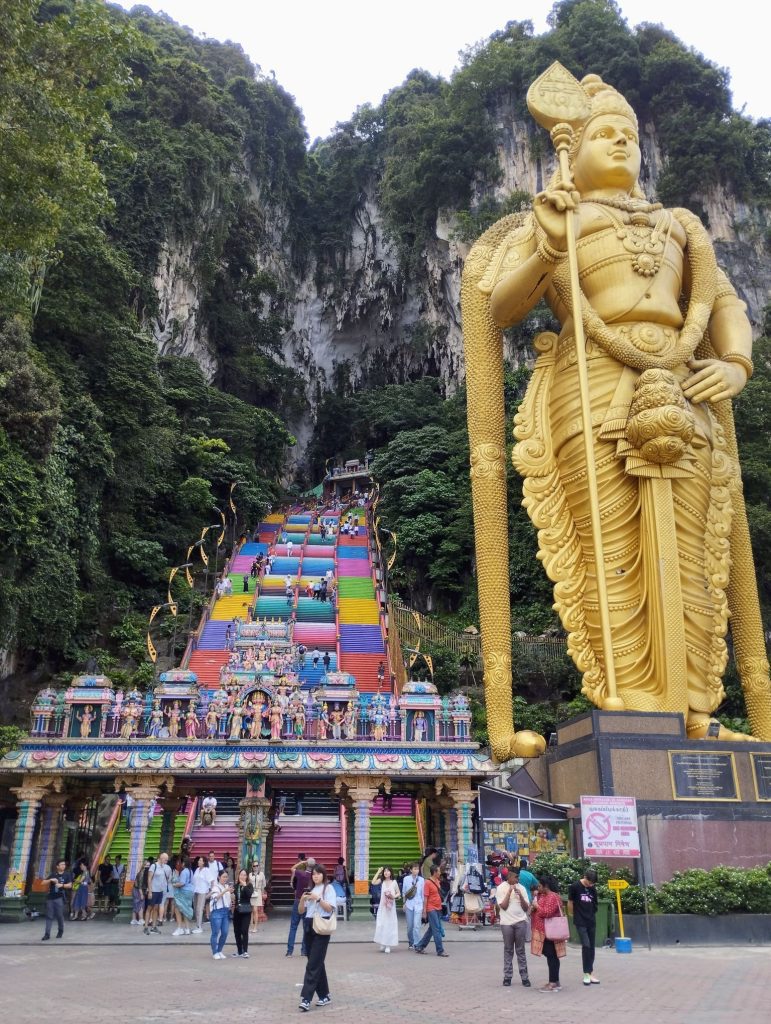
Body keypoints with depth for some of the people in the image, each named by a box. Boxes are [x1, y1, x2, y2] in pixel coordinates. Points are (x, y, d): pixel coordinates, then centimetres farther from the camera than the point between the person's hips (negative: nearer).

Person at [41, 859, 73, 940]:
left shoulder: (67, 874, 4)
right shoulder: (53, 874, 9)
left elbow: (70, 885, -3)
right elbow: (44, 882, 5)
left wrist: (62, 885, -19)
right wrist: (51, 880, -12)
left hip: (59, 898, -2)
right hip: (50, 897, 2)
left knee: (59, 915, 1)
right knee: (49, 916, 1)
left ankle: (60, 931, 22)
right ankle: (47, 934, 4)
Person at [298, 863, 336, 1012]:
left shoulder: (328, 888, 0)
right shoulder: (309, 889, 16)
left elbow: (330, 908, -9)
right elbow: (301, 911, 14)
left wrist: (318, 898, -20)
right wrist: (302, 899, -5)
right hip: (309, 927, 6)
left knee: (313, 964, -10)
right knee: (317, 962, 10)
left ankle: (306, 998, -13)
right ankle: (324, 995, 20)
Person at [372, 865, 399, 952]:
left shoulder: (394, 882, -1)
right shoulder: (381, 881, 0)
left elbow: (398, 893, 6)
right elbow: (373, 882, -18)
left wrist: (394, 896, -15)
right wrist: (378, 872, -17)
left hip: (391, 906, -1)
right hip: (382, 906, 1)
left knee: (390, 925, 1)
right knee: (381, 924, 0)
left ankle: (388, 945, 8)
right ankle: (382, 944, 13)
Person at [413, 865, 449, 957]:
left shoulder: (437, 881, 10)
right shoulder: (428, 883, -14)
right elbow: (425, 897, -13)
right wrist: (424, 911, -14)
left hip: (438, 909, 8)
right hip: (431, 909, -8)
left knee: (431, 929, 14)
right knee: (437, 930, -5)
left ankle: (419, 946, 24)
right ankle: (440, 951, 1)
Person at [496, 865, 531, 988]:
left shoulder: (521, 888, 3)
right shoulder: (501, 888, -3)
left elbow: (526, 907, 4)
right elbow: (503, 906, -10)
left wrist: (520, 896, -13)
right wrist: (509, 891, -15)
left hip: (520, 922, 2)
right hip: (507, 923, -2)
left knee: (521, 950, 5)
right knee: (508, 950, 5)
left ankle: (524, 977, 9)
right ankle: (507, 976, 13)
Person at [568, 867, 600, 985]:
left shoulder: (593, 889, 2)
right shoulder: (575, 887, -11)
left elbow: (594, 905, 15)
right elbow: (570, 902, -1)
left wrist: (592, 915, 13)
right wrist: (572, 914, 8)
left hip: (591, 921, 5)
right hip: (580, 922, -5)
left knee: (591, 947, 8)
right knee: (586, 945, -12)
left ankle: (590, 973, 16)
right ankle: (587, 974, -3)